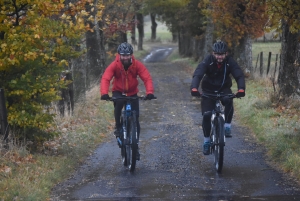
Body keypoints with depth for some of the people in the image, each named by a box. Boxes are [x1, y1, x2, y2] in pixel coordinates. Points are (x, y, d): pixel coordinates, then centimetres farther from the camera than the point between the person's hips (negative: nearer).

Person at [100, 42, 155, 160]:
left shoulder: (137, 65, -18)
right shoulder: (114, 65, -20)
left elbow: (147, 78, -26)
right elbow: (105, 79, -30)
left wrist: (150, 92, -44)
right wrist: (104, 93, -49)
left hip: (132, 93, 1)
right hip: (118, 92, -1)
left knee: (135, 119, -5)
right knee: (118, 104, -36)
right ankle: (118, 126, -12)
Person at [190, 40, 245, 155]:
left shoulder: (230, 62, -18)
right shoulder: (207, 61, -22)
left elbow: (239, 76, -29)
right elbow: (197, 75, -33)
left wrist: (241, 89, -49)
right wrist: (194, 88, -53)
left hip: (224, 89, 0)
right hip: (209, 90, 0)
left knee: (228, 101, -34)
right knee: (206, 115, -14)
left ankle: (227, 126, -15)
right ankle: (207, 141, 6)